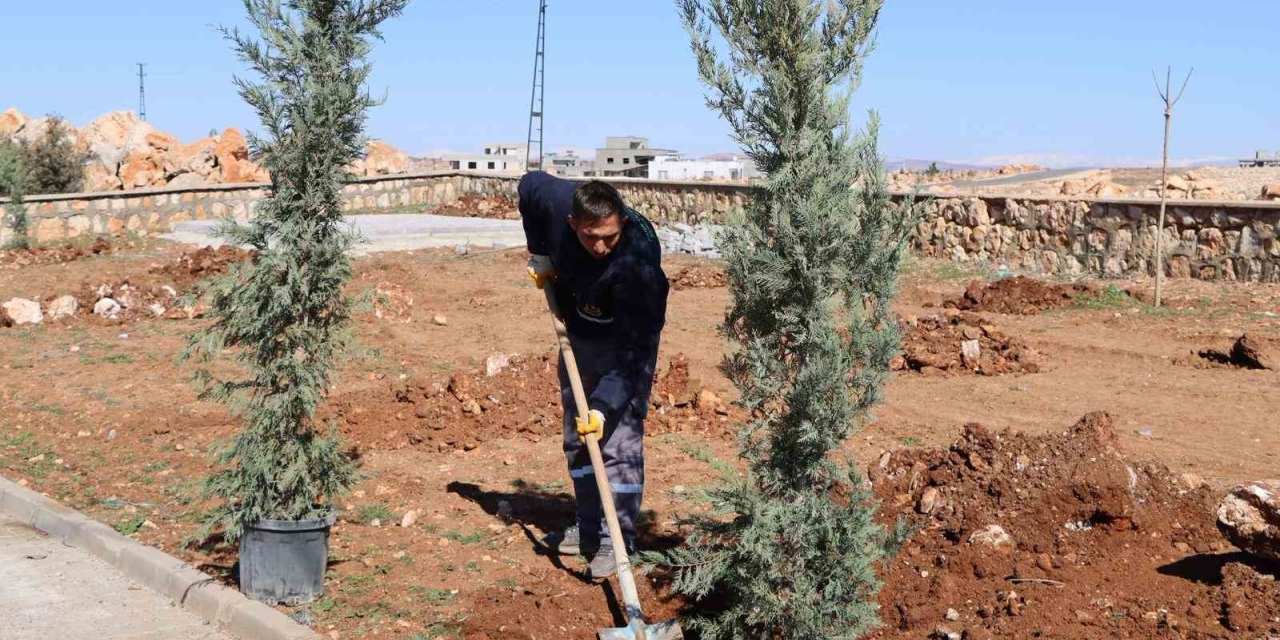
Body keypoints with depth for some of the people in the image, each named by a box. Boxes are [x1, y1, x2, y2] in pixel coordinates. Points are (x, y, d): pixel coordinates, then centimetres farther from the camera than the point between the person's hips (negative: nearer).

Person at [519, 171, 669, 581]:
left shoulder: (638, 258, -39)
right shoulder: (554, 201, -27)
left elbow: (634, 349, -35)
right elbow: (530, 182, 0)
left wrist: (604, 404, -41)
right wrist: (539, 254, 0)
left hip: (628, 337, -6)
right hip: (578, 330, 6)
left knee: (619, 439, -12)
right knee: (577, 438, 12)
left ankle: (616, 542, -4)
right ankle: (589, 530, 23)